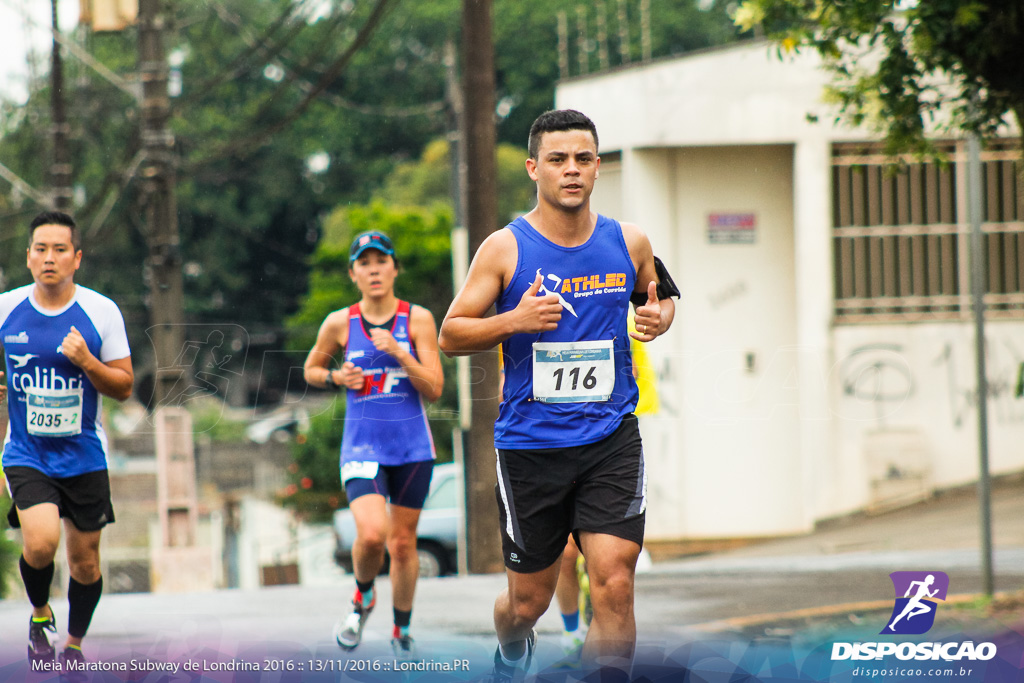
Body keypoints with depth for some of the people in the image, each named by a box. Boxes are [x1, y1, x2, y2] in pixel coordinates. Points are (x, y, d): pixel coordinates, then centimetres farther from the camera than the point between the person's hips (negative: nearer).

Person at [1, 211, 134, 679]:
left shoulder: (101, 312, -6)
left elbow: (124, 387, -2)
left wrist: (88, 362, -19)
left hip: (84, 457, 1)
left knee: (85, 560, 8)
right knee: (41, 542, -22)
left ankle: (74, 645, 33)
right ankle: (40, 615, 9)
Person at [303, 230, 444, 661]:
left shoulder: (418, 319, -2)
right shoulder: (339, 324, 0)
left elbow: (435, 390, -5)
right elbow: (311, 370, 16)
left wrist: (399, 353, -19)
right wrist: (337, 377, -5)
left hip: (412, 447, 1)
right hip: (362, 446, -1)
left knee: (403, 542, 8)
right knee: (371, 534, -22)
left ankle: (402, 633, 27)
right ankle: (363, 598, 10)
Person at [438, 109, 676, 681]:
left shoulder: (629, 242, 4)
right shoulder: (506, 249, -4)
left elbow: (658, 296, 23)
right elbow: (451, 335, -1)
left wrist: (659, 317, -1)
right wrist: (514, 320, -18)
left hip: (611, 440, 1)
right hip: (530, 445, -1)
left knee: (615, 584, -17)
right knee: (529, 604, 10)